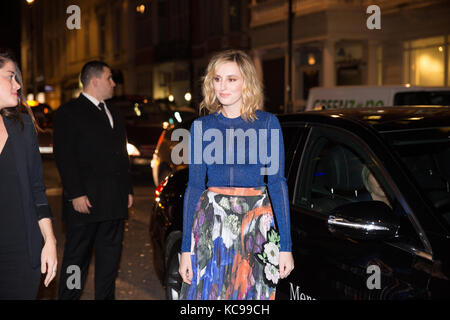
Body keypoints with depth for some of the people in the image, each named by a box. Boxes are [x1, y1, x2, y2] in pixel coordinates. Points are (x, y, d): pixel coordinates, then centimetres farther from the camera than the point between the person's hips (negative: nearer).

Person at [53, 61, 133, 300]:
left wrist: (128, 189, 14)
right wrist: (76, 194, -18)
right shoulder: (68, 112, -4)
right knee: (76, 258, 0)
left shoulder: (114, 114, 19)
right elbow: (64, 156, -12)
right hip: (85, 201, -7)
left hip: (114, 202, 7)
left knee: (110, 259, 12)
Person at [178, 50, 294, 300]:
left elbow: (277, 183, -1)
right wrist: (186, 248, 2)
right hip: (211, 224, 1)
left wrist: (286, 246, -6)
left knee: (252, 293, 4)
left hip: (256, 225, -1)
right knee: (207, 292, 1)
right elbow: (194, 186, 6)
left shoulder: (268, 124, 0)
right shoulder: (202, 126, 5)